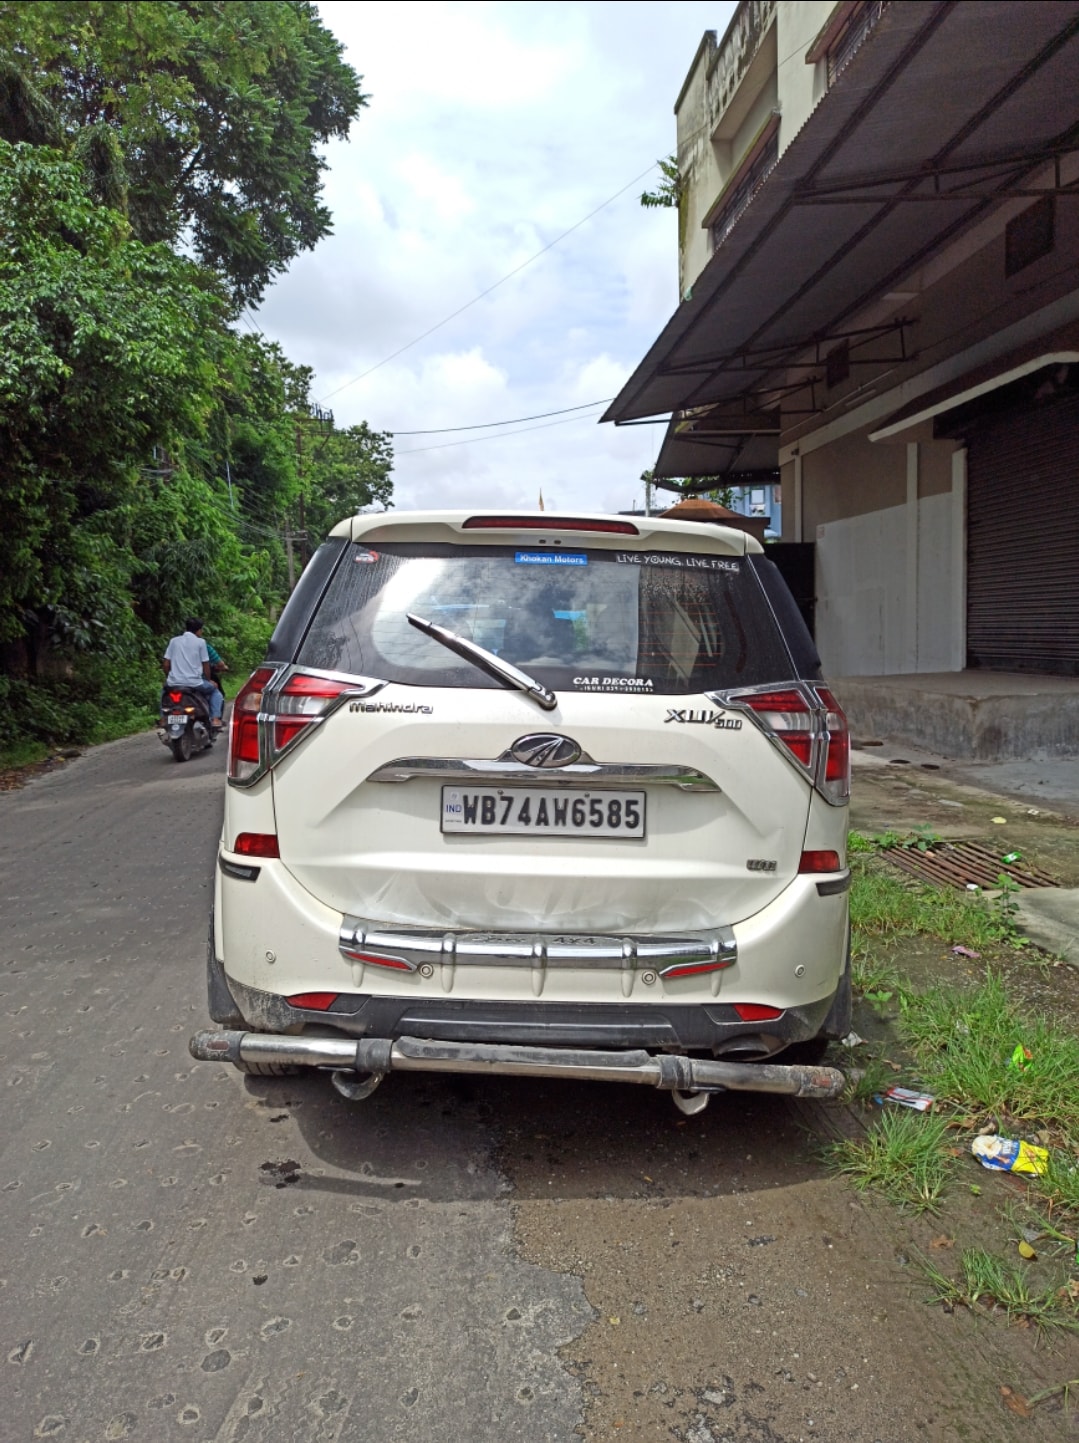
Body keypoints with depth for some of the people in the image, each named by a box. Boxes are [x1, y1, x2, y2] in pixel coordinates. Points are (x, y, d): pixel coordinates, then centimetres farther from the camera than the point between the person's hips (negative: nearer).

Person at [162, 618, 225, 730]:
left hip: (174, 683, 3)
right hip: (194, 682, -3)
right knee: (215, 692, 22)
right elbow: (205, 665, 3)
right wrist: (209, 680, 19)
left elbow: (166, 663, 9)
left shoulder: (174, 641, 10)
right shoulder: (200, 642, 1)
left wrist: (168, 677, 25)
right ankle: (215, 719, 0)